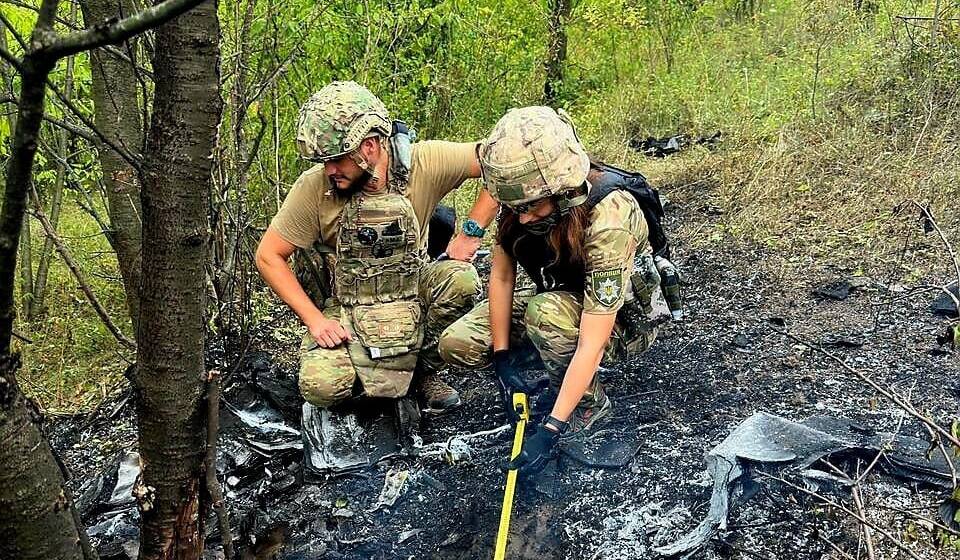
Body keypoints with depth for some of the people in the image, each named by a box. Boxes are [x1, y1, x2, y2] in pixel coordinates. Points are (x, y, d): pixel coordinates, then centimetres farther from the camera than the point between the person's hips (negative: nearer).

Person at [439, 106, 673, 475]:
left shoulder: (610, 218, -37)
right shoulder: (524, 197, -20)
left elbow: (591, 343, -38)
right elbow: (501, 275, -7)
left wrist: (550, 432, -38)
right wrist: (503, 359, -12)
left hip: (623, 318, -6)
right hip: (562, 297, 6)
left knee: (545, 311, -38)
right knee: (456, 344, -11)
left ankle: (590, 403, -10)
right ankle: (565, 373, 8)